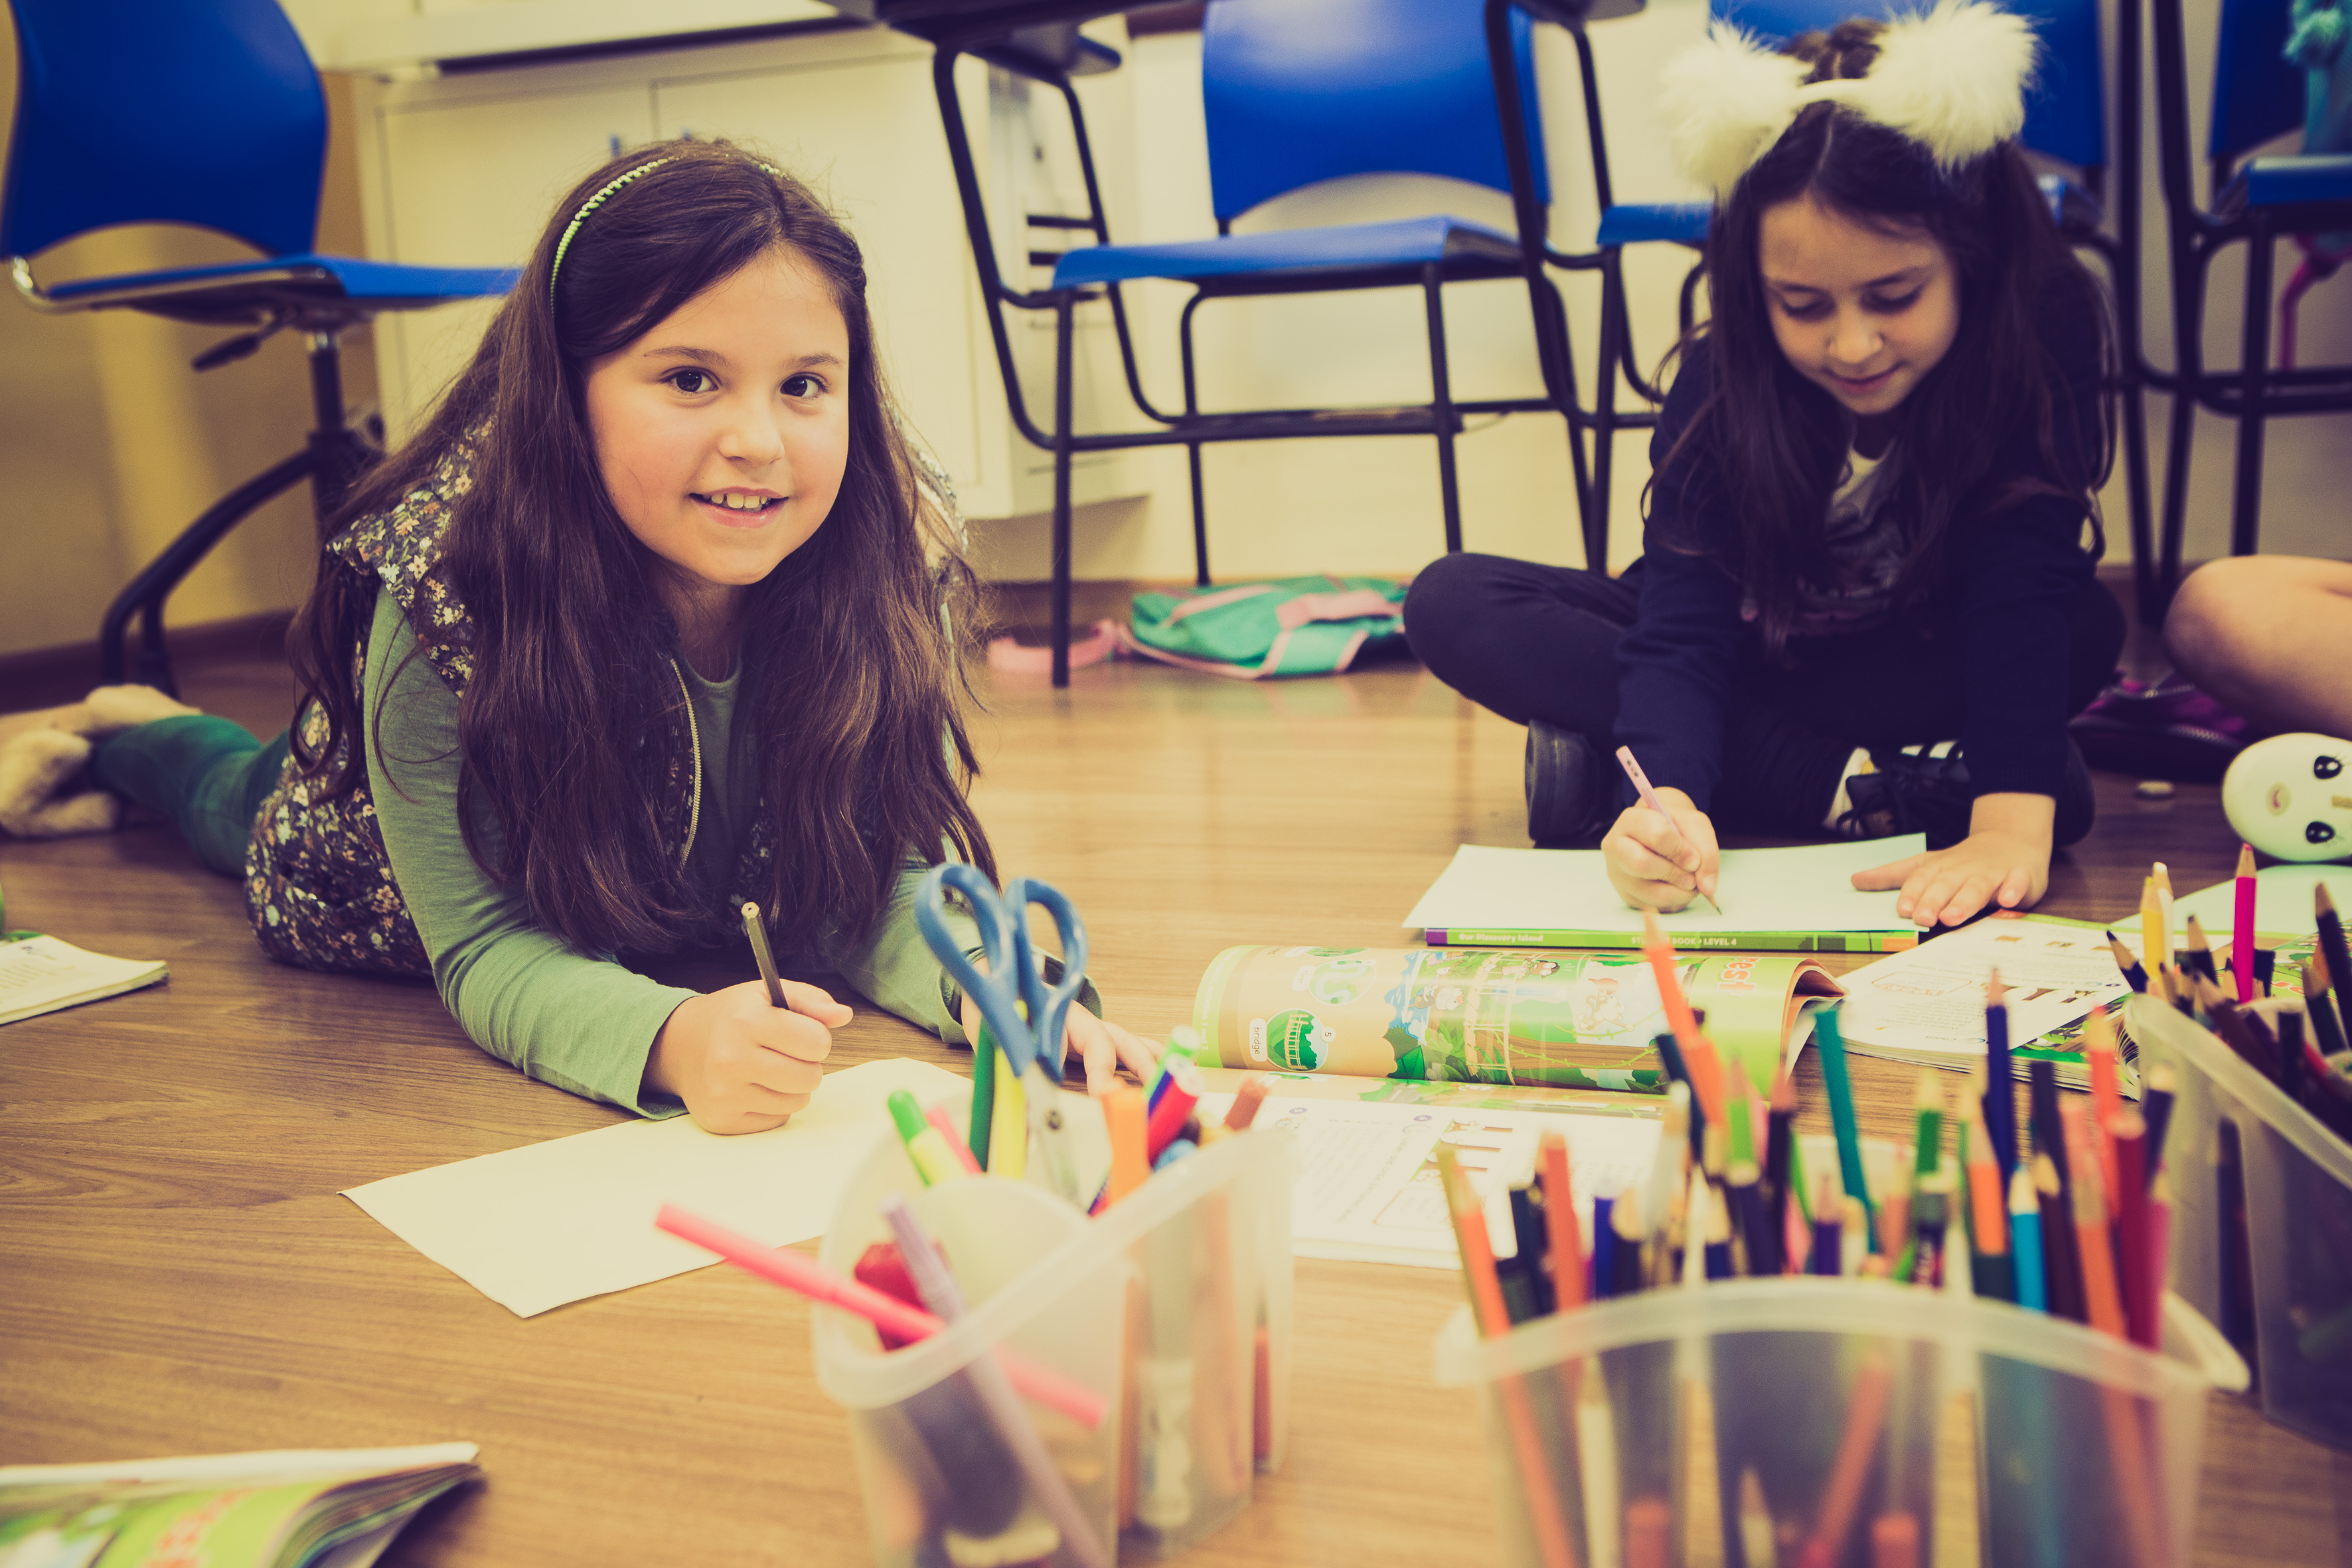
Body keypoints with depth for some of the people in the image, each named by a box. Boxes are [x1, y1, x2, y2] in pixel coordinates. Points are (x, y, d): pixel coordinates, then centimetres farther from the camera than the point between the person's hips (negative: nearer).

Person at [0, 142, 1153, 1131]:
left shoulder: (897, 557, -36)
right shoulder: (446, 584, -42)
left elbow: (878, 879, -29)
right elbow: (488, 951, -38)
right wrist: (672, 1040, -60)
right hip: (382, 898, -2)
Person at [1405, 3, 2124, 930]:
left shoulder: (2038, 339, -25)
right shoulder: (1724, 382, -23)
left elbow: (2023, 593, -35)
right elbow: (1683, 626, -31)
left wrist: (2013, 825, -50)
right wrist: (1665, 798, -52)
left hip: (1928, 660, -1)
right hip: (1755, 649, 1)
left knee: (2087, 628, -34)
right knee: (1453, 605, -21)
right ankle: (1863, 787, -29)